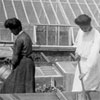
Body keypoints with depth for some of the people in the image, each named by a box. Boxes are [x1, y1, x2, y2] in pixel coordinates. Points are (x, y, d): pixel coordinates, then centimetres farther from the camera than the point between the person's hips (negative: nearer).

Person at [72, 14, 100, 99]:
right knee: (77, 87, 9)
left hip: (92, 64, -7)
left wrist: (85, 72, -36)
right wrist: (77, 52, 3)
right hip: (82, 61, 7)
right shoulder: (81, 31, -1)